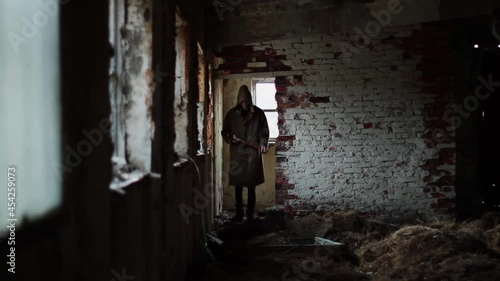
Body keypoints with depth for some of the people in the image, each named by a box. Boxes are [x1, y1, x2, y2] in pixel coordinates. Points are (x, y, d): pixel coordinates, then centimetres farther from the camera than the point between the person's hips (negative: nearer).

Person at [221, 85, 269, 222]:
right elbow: (225, 131, 10)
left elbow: (264, 131, 5)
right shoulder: (231, 114, 3)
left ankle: (250, 214, 10)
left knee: (251, 186, 3)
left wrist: (263, 144, -11)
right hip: (237, 154, 1)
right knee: (238, 185, 4)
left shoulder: (258, 113, 1)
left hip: (253, 154, -1)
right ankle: (239, 213, 12)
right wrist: (231, 137, -11)